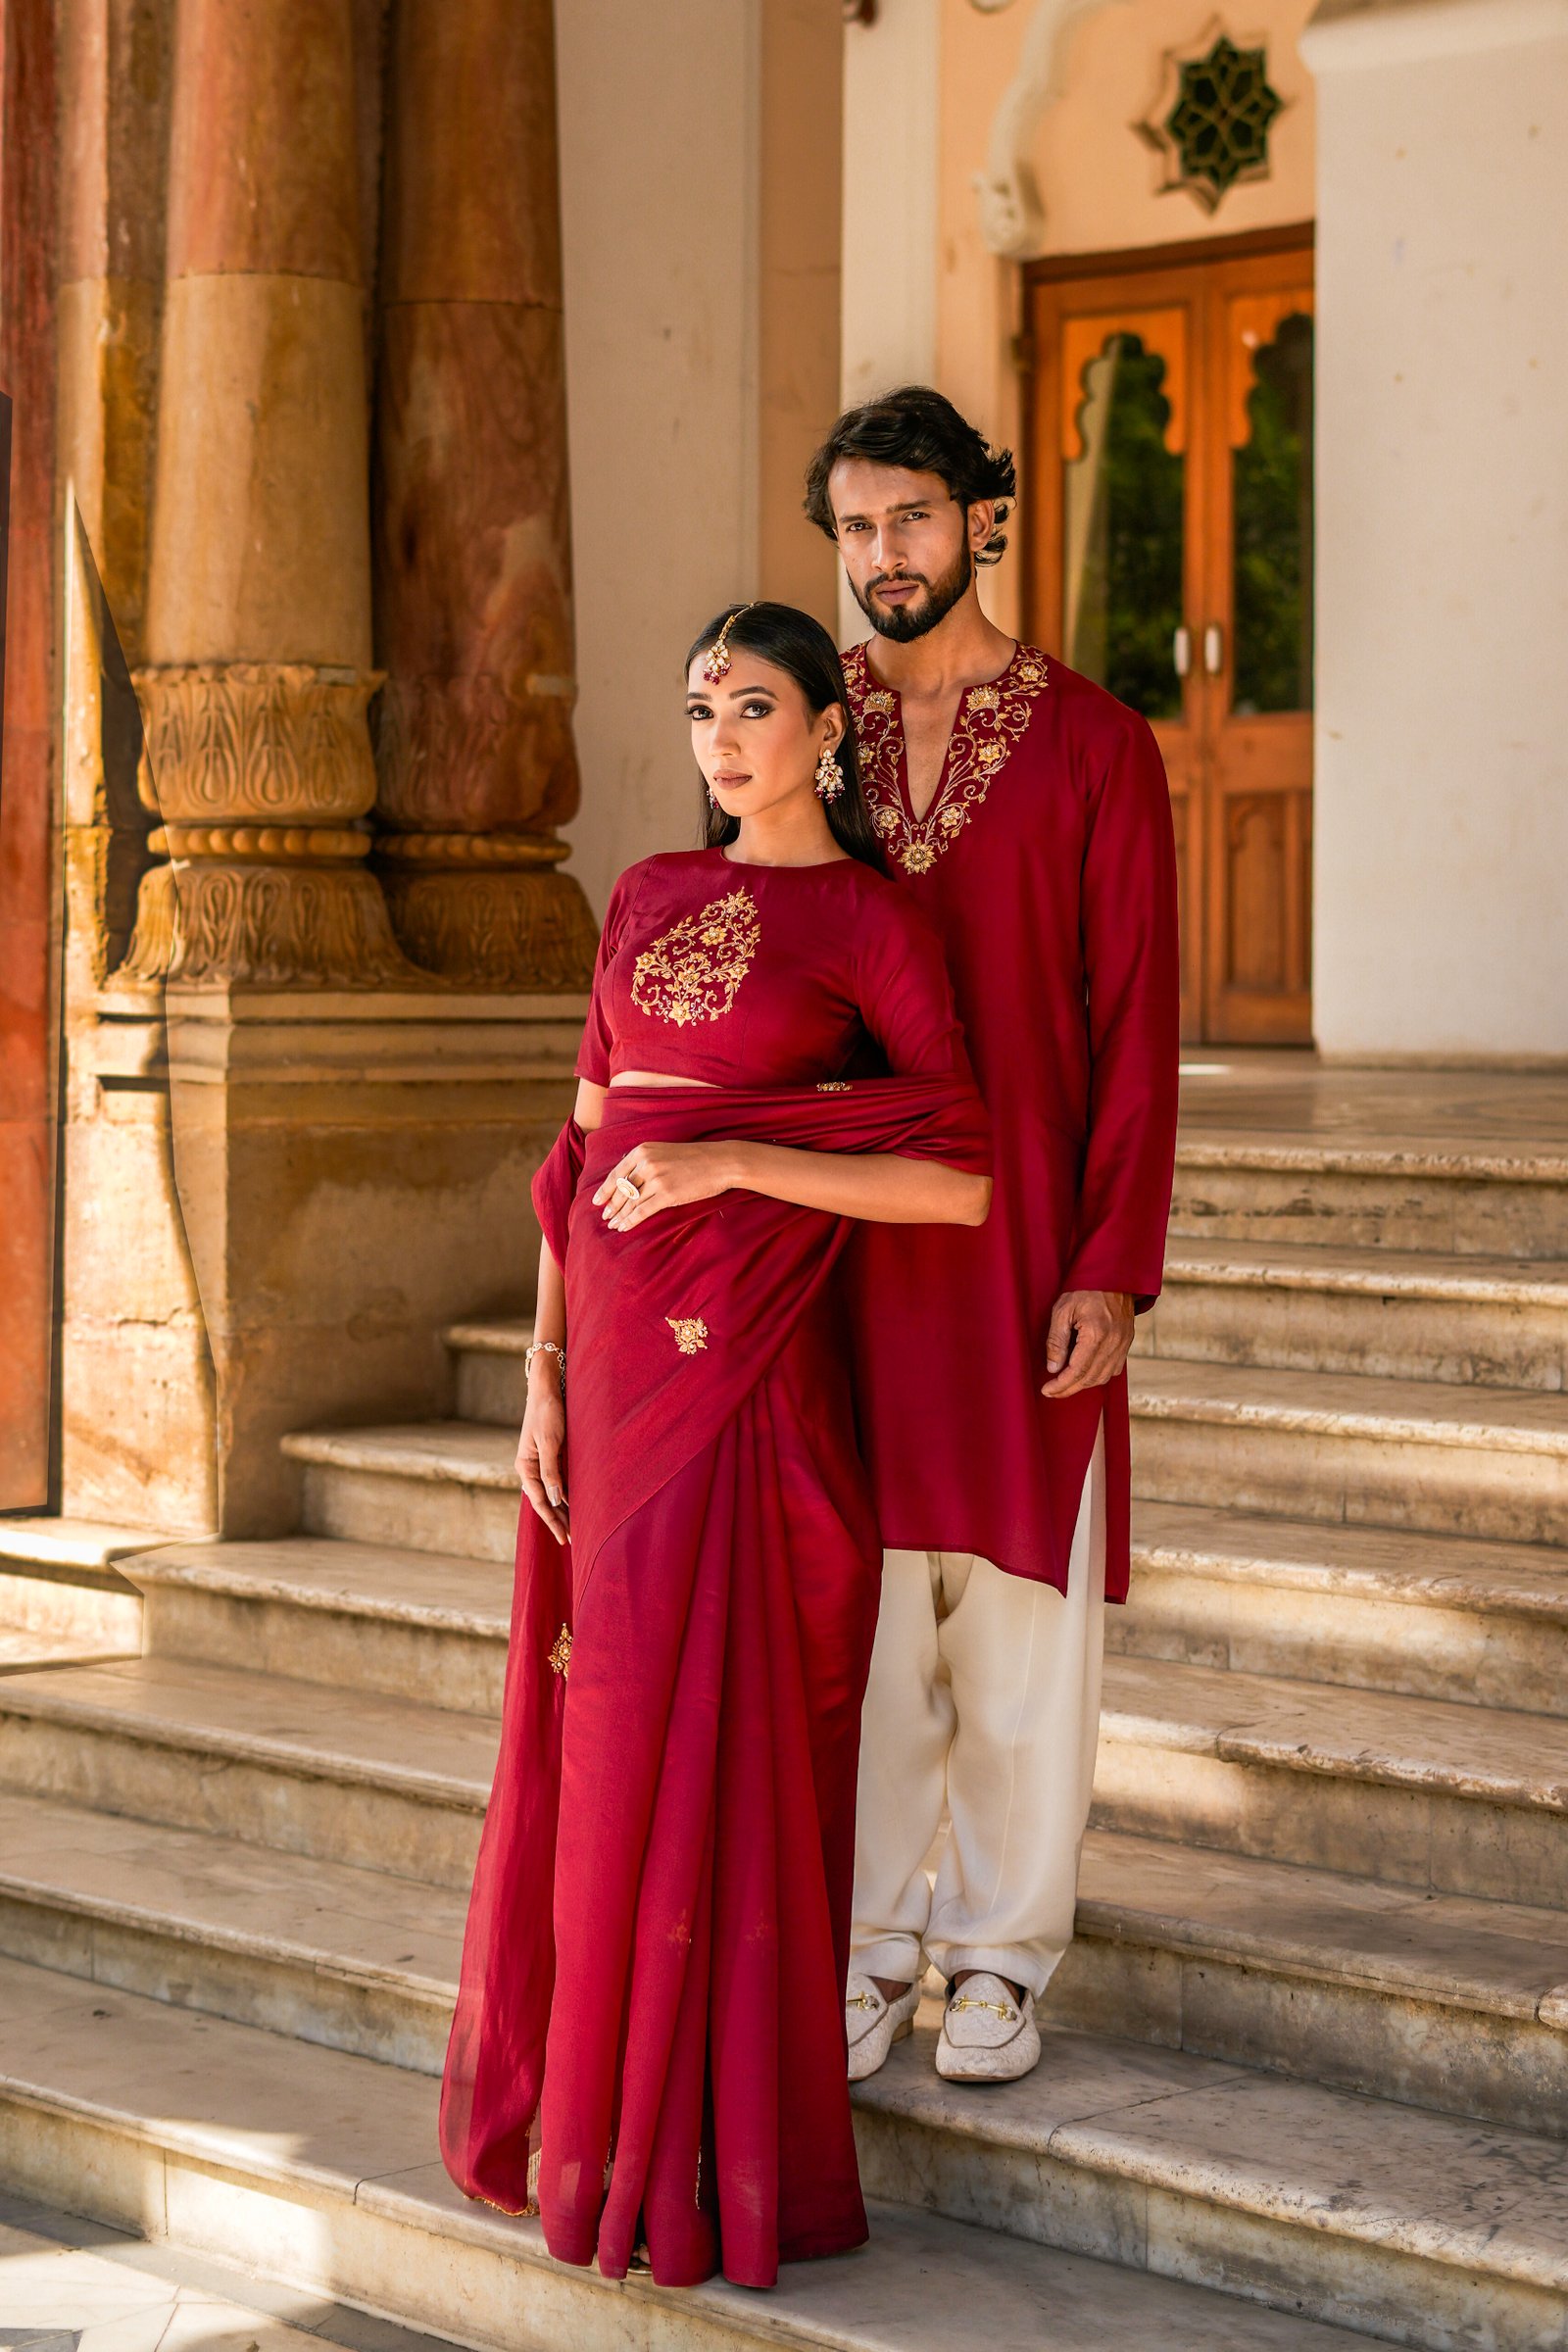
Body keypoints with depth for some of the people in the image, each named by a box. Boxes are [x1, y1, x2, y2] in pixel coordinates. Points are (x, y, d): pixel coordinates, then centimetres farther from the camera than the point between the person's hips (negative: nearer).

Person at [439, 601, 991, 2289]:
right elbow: (584, 1146, 14)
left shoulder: (873, 925, -2)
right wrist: (546, 1366, 6)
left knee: (700, 1727, -4)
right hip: (618, 1347, 5)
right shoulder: (649, 898, 14)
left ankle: (704, 2143, 6)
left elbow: (966, 1182, -8)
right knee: (602, 1722, 9)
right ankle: (593, 2086, 21)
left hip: (751, 1358, -5)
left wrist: (730, 1160, -13)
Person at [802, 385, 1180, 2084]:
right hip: (838, 1236, 2)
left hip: (1023, 1242, -2)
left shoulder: (1094, 747, 0)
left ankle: (1001, 1954, 15)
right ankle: (869, 1943, 16)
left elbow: (1136, 1024, -3)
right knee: (857, 1595, 4)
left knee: (1019, 1594, 3)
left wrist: (1112, 1267, -10)